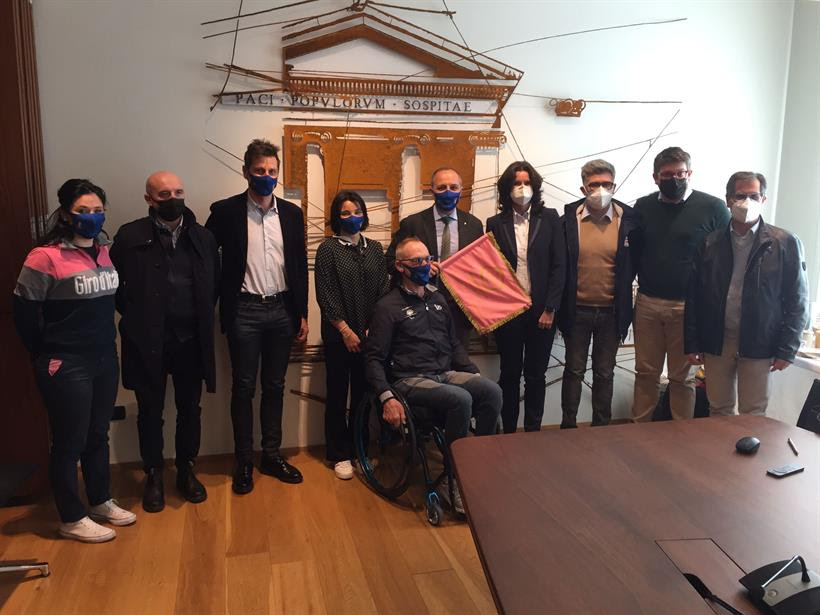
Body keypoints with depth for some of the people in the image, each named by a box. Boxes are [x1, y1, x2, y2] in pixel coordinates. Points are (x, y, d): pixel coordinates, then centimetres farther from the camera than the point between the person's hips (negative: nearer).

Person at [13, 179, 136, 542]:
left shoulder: (106, 252, 4)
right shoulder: (46, 257, -16)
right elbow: (24, 310, -12)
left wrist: (106, 342, 11)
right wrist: (46, 355, -5)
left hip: (105, 359, 6)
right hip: (66, 366, -6)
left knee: (98, 435, 18)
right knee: (69, 442, 7)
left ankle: (101, 502, 35)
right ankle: (72, 519, 22)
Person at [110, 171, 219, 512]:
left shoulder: (203, 237, 3)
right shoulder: (130, 236, -5)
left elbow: (214, 284, 11)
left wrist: (201, 321, 6)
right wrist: (136, 318, 1)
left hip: (191, 341, 2)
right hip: (147, 341, -2)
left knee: (190, 409, 13)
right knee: (150, 412, 11)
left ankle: (186, 471, 31)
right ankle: (153, 477, 27)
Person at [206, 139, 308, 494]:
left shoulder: (291, 213, 6)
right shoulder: (226, 211, -3)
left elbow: (300, 266, 9)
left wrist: (302, 314, 7)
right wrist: (217, 306, -3)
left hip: (281, 309, 3)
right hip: (244, 311, -3)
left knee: (274, 386, 11)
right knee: (243, 388, 6)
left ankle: (272, 455, 24)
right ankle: (243, 461, 18)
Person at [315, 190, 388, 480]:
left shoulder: (374, 248, 9)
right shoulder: (328, 249, -2)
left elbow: (383, 290, 5)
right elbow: (325, 295, -7)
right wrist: (346, 330, -11)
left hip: (371, 333, 3)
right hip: (339, 334, -3)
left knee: (363, 393, 9)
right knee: (337, 394, 5)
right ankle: (339, 455, 15)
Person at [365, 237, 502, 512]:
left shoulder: (438, 299, 19)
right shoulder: (388, 307, 0)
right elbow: (374, 358, -5)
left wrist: (474, 373, 11)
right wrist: (387, 398, -19)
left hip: (446, 373, 6)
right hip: (410, 380, -6)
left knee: (492, 391, -22)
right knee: (460, 399, -32)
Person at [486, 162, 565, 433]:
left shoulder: (549, 218, 1)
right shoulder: (495, 223, 4)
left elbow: (558, 265, -2)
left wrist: (550, 309, -7)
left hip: (541, 310, 0)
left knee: (536, 375, 8)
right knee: (509, 374, 10)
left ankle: (533, 432, 21)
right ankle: (508, 433, 22)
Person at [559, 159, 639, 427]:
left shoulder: (628, 219, -4)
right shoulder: (568, 218, -5)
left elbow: (633, 264, 3)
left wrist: (623, 300, -1)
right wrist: (559, 306, -3)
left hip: (611, 311, 1)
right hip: (577, 309, -1)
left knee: (605, 373, 13)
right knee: (574, 371, 10)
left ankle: (601, 428, 27)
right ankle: (568, 427, 22)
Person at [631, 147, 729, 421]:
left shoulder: (713, 208, -5)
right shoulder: (643, 207, 5)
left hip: (688, 306, -2)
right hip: (647, 303, 3)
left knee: (682, 377, 9)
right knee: (646, 373, 11)